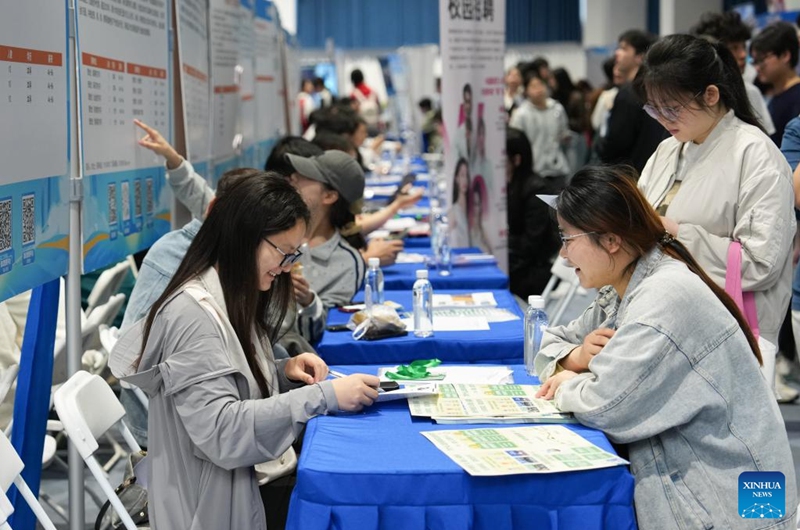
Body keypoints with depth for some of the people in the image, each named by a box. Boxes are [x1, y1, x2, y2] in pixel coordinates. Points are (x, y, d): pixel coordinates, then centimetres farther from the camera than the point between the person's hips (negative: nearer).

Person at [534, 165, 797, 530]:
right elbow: (552, 342, 15)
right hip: (675, 480, 8)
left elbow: (606, 406, -27)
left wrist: (568, 385, -6)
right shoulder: (621, 290, 8)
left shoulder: (665, 298, -22)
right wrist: (576, 357, -7)